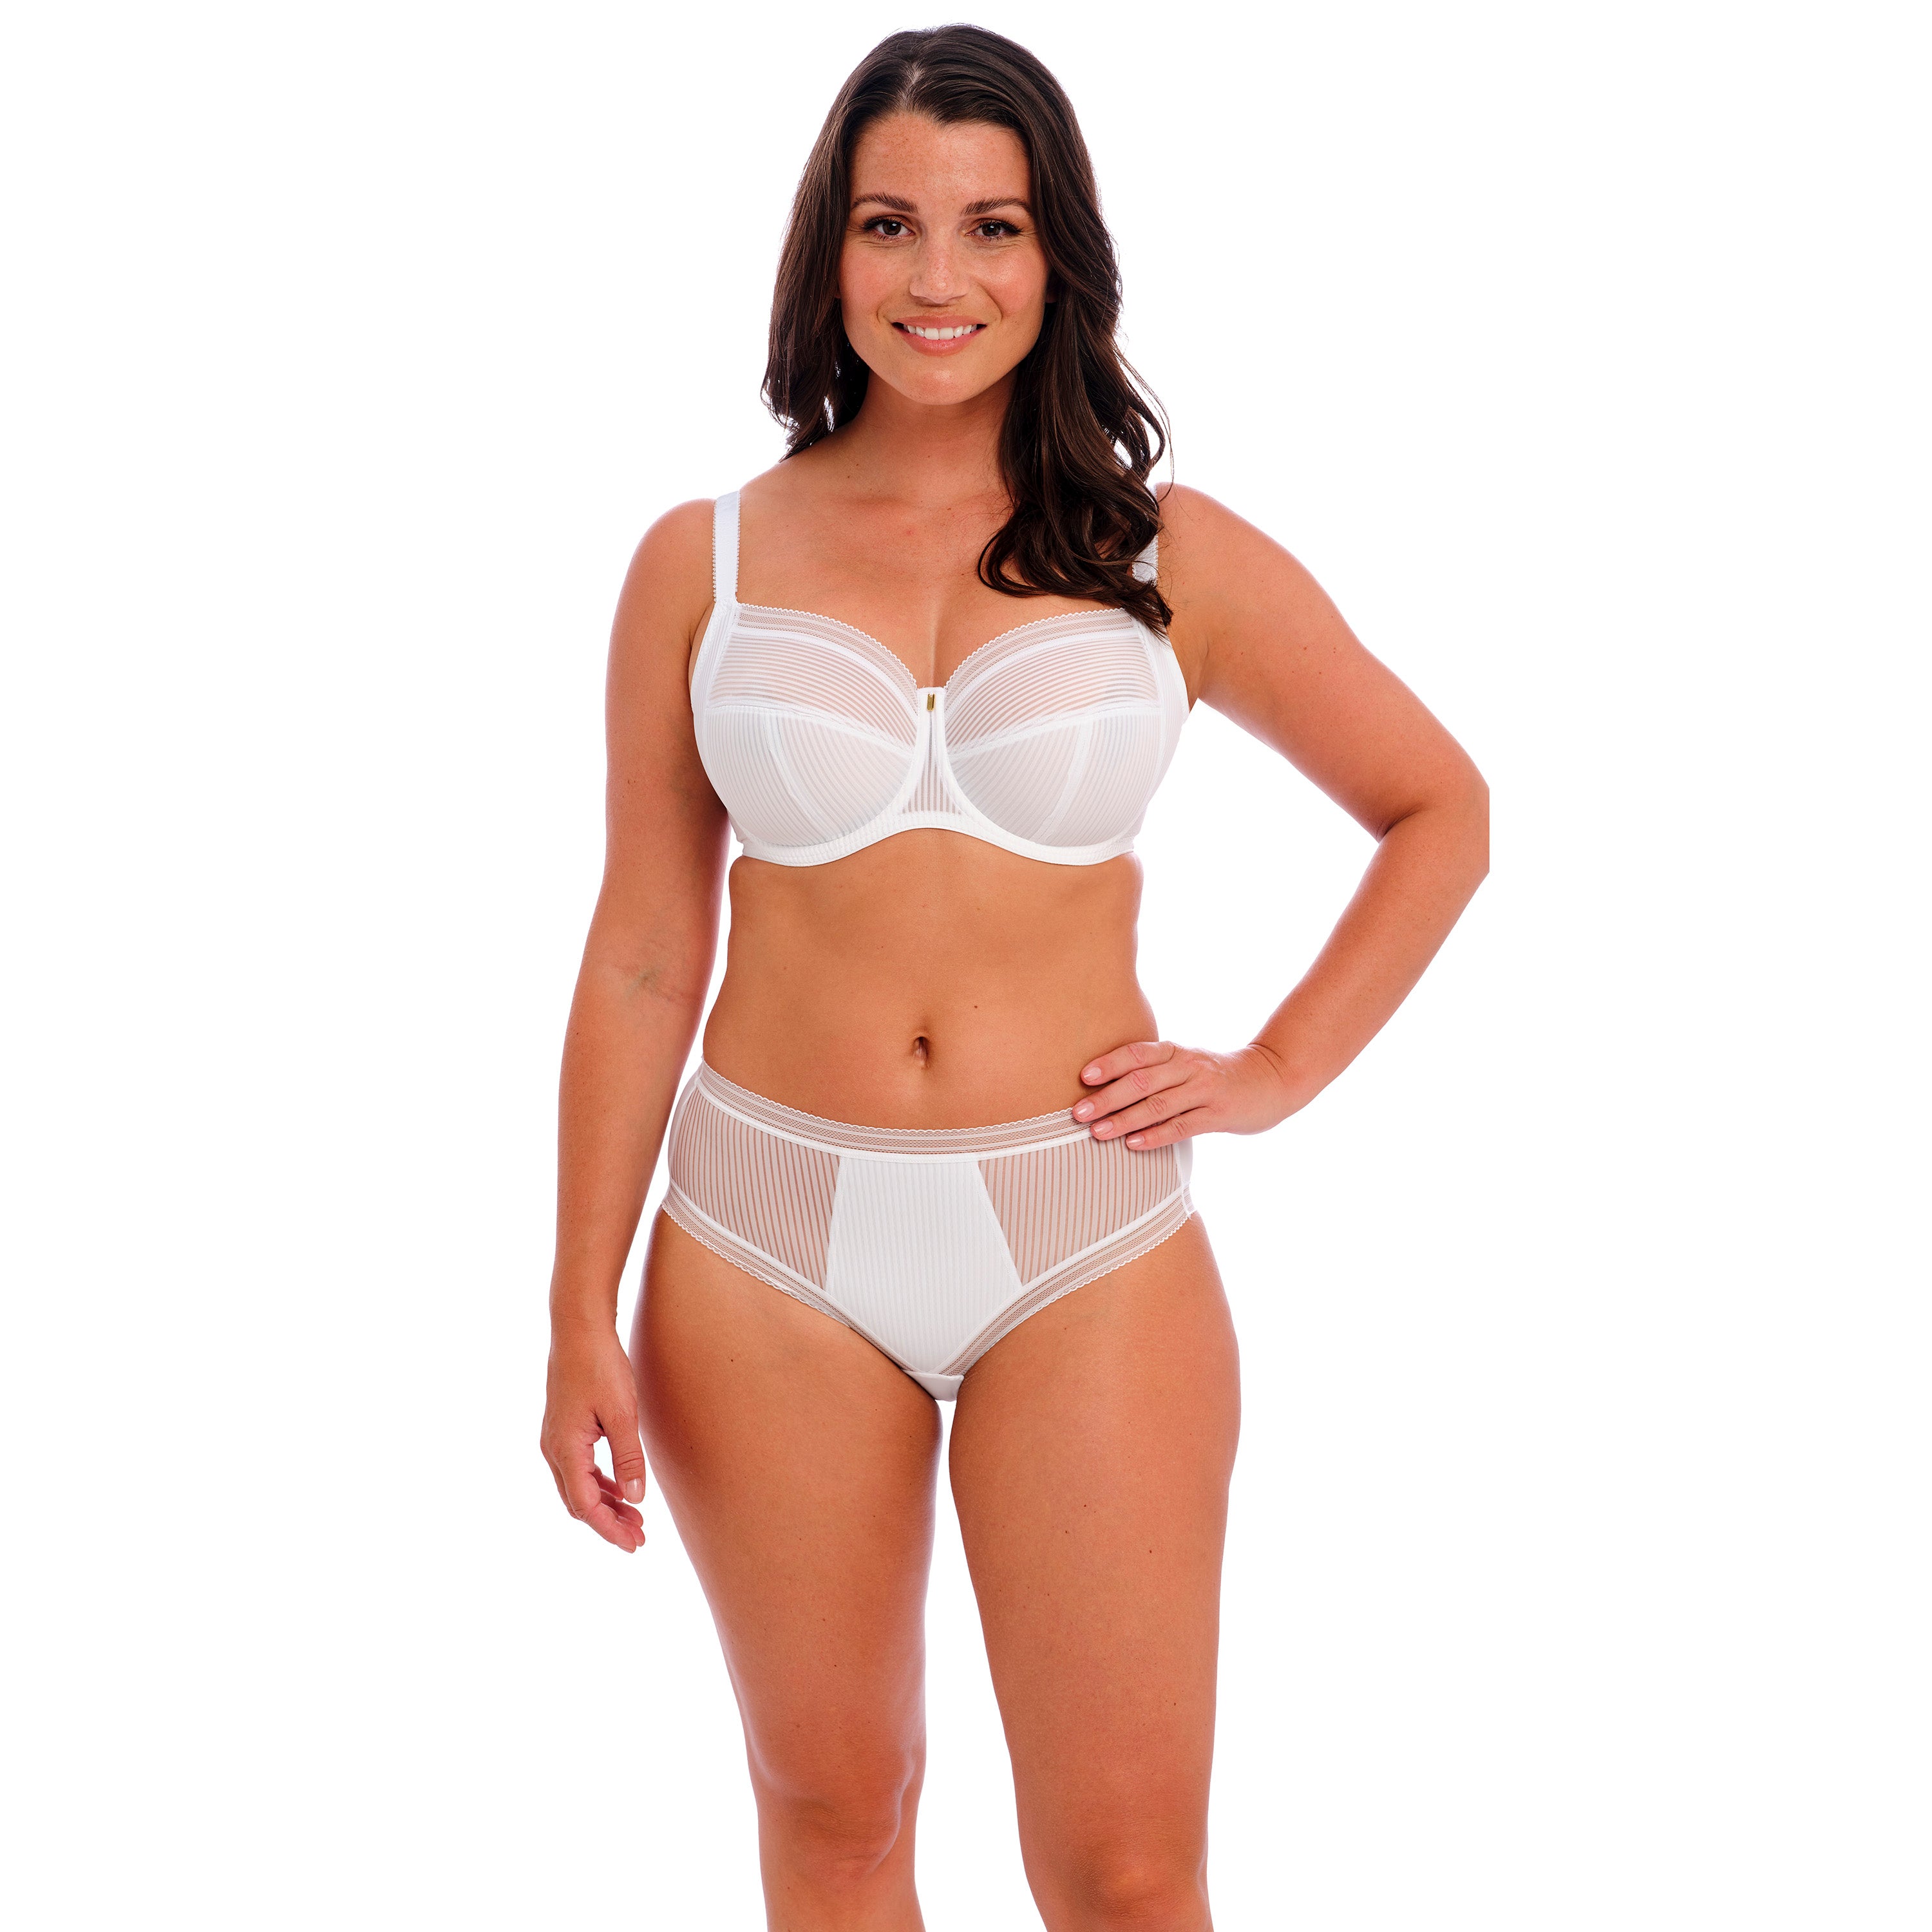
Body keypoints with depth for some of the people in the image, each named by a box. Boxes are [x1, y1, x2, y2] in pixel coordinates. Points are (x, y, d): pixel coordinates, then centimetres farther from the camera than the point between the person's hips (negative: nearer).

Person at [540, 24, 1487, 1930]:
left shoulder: (1170, 559, 1)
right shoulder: (706, 564, 2)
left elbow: (1439, 809, 12)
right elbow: (640, 961, 5)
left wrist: (1278, 1070, 2)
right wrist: (583, 1318, 2)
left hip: (1085, 1248, -1)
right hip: (770, 1243, 1)